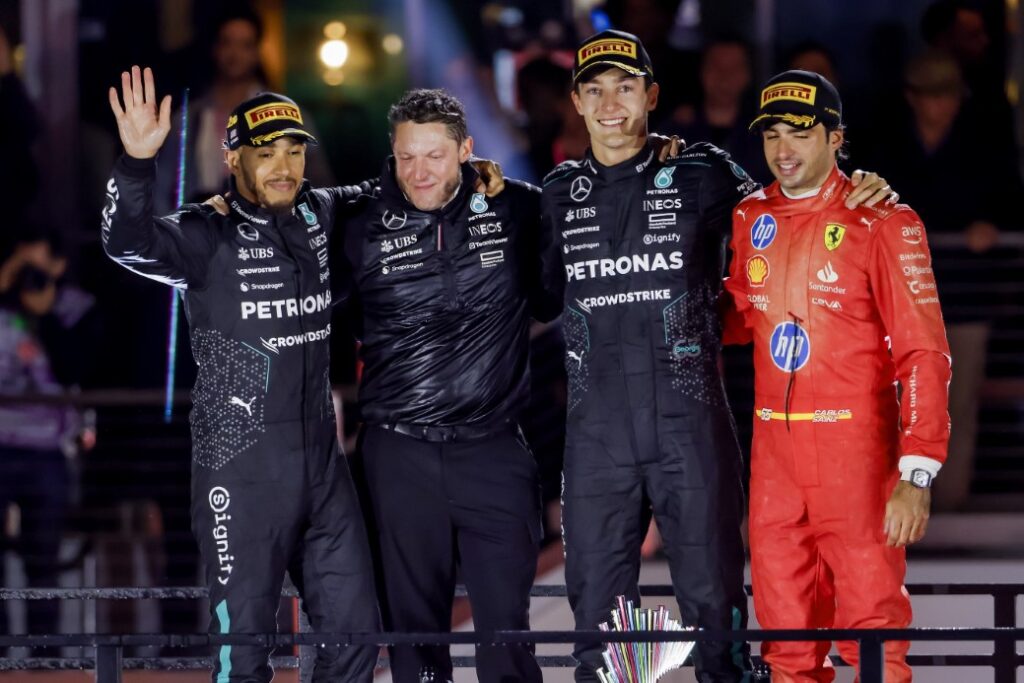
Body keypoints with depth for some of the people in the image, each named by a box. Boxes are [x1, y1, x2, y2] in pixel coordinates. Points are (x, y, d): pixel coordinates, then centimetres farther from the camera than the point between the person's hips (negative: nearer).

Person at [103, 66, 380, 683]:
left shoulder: (321, 215, 7)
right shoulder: (209, 234, -9)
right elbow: (129, 243, -27)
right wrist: (137, 163, -44)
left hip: (322, 460, 6)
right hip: (241, 466, -6)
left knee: (355, 630, 11)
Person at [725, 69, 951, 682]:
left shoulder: (882, 223, -7)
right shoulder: (749, 221, 10)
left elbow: (923, 352, -11)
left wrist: (916, 475, -17)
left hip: (857, 450, -5)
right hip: (774, 452, 5)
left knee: (874, 631, -4)